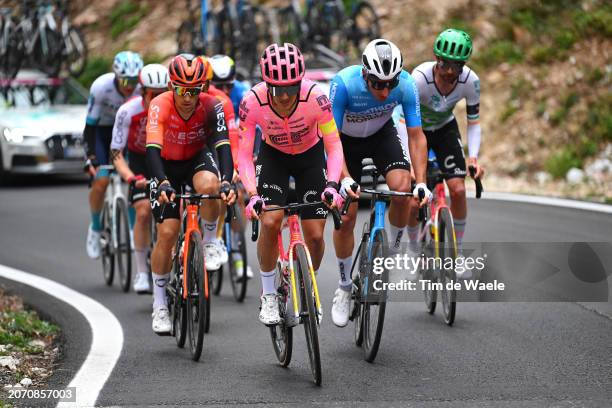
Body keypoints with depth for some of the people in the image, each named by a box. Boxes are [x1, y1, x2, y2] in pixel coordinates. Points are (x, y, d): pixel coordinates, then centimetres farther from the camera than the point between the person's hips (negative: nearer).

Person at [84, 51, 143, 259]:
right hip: (101, 130, -2)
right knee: (101, 180, -17)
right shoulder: (101, 86, -32)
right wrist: (91, 156, -34)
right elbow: (90, 125, -25)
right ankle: (95, 228, 5)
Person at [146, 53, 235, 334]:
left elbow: (222, 144, -36)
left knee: (209, 185, -36)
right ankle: (159, 304, 4)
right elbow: (153, 148, -41)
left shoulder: (211, 106, -25)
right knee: (167, 233, -11)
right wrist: (163, 183, -57)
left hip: (198, 158, 1)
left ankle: (210, 240, -8)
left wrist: (227, 181, -53)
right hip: (167, 166, -1)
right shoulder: (160, 106, -29)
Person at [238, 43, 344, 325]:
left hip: (310, 156, 0)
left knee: (315, 235, -5)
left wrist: (332, 185, -43)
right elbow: (244, 154, -26)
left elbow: (334, 147, -28)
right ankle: (268, 296, -2)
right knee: (270, 222, -21)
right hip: (273, 156, 0)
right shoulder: (252, 102, -31)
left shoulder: (315, 97, -33)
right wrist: (252, 194, -40)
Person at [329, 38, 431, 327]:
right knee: (346, 217, -6)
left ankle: (392, 252, 0)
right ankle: (344, 287, 13)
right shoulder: (344, 83, -37)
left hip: (381, 134, 1)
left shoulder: (406, 85, -30)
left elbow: (416, 137, -23)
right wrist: (344, 178, -46)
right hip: (346, 139, -1)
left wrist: (421, 183, -32)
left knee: (403, 188, -26)